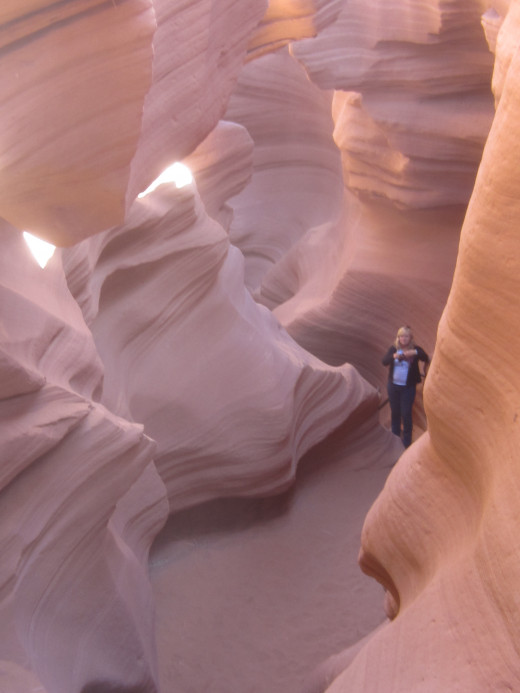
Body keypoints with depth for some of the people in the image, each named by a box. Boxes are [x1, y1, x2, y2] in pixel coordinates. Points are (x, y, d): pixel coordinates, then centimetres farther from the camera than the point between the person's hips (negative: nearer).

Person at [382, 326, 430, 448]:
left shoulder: (415, 349, -5)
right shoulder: (393, 349, 1)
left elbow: (426, 359, -19)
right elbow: (384, 361, -12)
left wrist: (415, 352, -36)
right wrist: (394, 356, -32)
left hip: (408, 387, -3)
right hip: (393, 385, 3)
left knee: (406, 414, -3)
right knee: (395, 413, 13)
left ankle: (406, 442, 8)